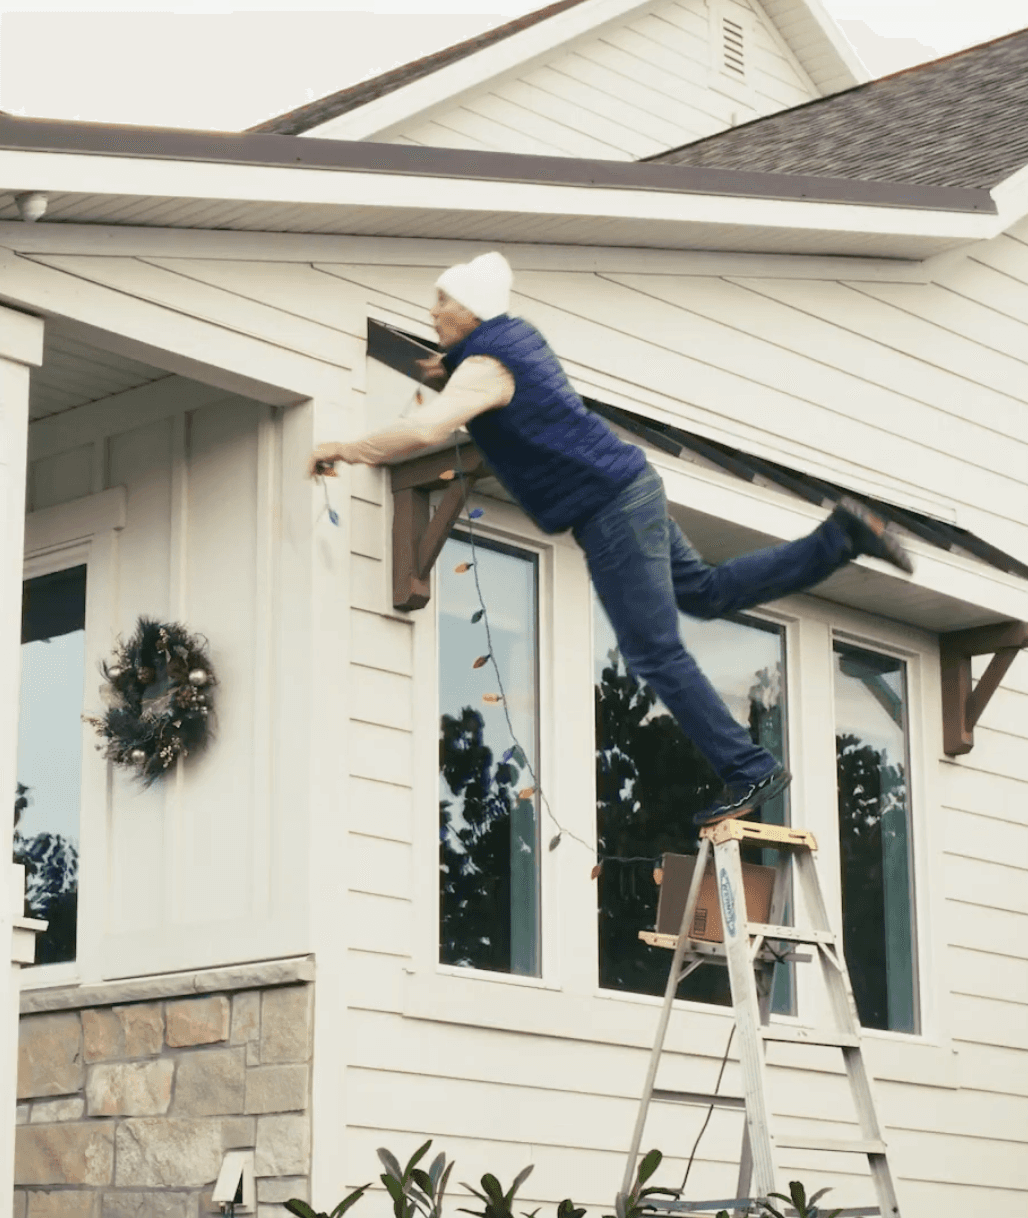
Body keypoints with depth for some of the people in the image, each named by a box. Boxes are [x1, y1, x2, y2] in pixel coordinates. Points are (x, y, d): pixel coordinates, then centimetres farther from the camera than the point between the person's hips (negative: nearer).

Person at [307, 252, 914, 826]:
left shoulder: (483, 366, -15)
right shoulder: (516, 334, 12)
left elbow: (423, 431, -30)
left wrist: (346, 450, -17)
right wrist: (452, 373, 23)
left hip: (609, 509, -9)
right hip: (630, 487, 9)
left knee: (656, 654, -6)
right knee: (706, 592, 19)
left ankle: (751, 770, -3)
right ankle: (840, 536, 14)